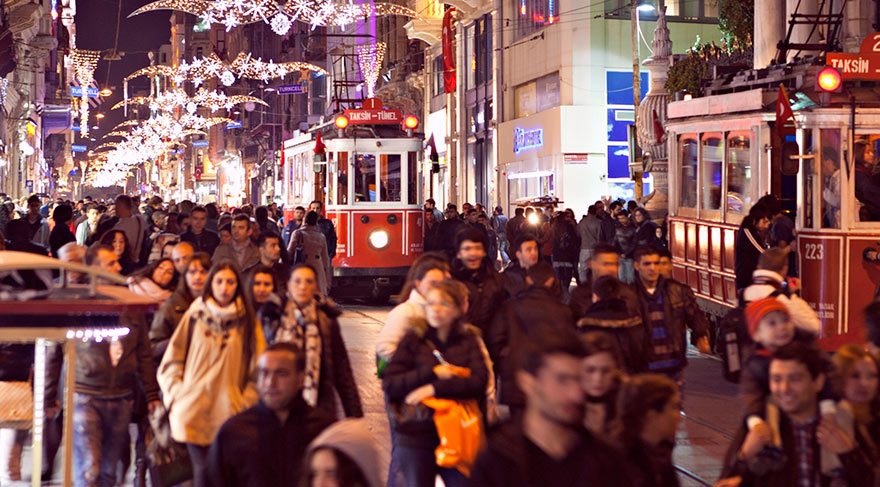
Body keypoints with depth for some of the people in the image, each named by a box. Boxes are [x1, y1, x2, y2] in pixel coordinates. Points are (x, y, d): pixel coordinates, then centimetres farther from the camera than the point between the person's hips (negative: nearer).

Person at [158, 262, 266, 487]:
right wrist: (175, 396, 1)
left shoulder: (247, 321, 7)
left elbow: (258, 370, 8)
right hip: (195, 409, -1)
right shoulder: (194, 316, 5)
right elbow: (171, 361, 9)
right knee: (203, 469, -7)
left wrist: (247, 402, 0)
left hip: (229, 412, 1)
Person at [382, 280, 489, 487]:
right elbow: (389, 383, -4)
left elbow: (480, 381, -9)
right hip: (416, 438, 0)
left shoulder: (469, 340, 4)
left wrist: (434, 388, -15)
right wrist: (432, 373, -13)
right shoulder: (414, 339, 2)